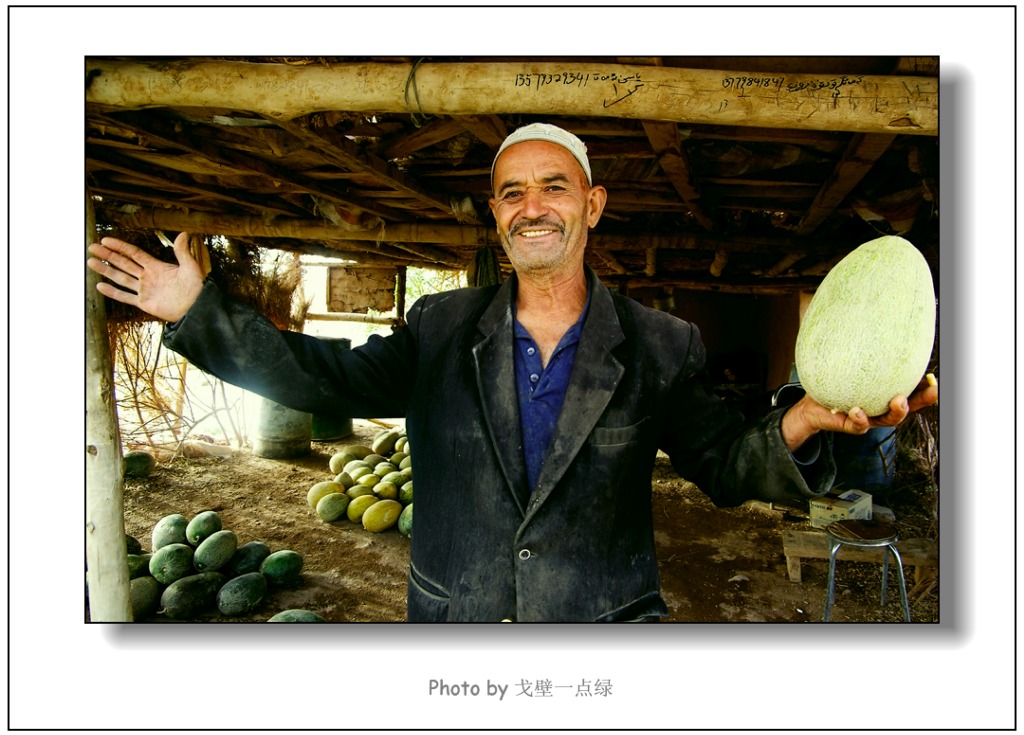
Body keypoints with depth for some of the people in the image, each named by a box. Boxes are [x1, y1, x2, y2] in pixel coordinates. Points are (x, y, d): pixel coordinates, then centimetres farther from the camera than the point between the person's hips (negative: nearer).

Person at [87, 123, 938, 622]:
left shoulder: (660, 347, -6)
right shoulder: (441, 329, -2)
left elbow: (725, 463, -5)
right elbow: (328, 377, 1)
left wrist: (800, 424, -27)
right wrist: (199, 310, -6)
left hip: (608, 622, 0)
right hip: (451, 621, 2)